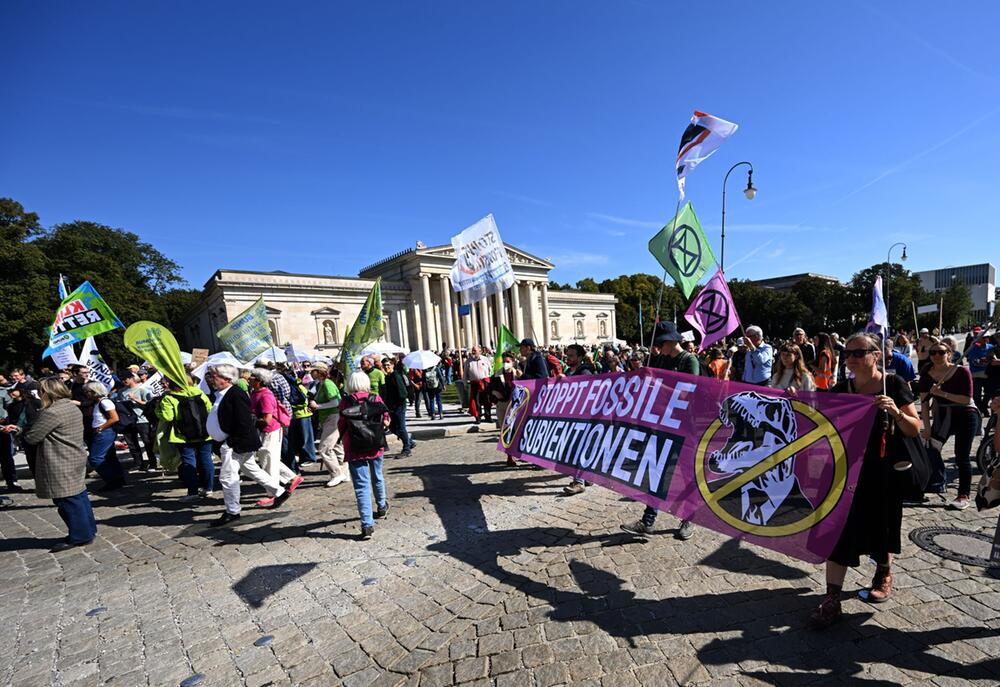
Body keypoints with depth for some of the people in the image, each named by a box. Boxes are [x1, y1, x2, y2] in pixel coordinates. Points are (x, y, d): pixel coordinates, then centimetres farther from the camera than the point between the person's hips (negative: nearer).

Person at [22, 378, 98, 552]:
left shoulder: (51, 413, -18)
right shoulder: (74, 408, 10)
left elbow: (32, 438, -12)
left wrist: (26, 431, 9)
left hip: (61, 465, -9)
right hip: (77, 459, 9)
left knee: (68, 501, -1)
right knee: (79, 496, 15)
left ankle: (80, 536, 6)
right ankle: (88, 529, 24)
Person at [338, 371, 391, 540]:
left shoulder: (346, 402, -8)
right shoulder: (376, 399, -4)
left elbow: (341, 426, -7)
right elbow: (386, 419, -3)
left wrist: (343, 434, 13)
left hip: (355, 449, -3)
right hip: (376, 446, 3)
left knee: (362, 485, 0)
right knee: (377, 478, 24)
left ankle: (367, 525, -5)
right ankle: (382, 507, 45)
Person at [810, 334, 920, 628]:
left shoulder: (893, 385, -5)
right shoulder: (841, 390, 0)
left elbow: (915, 429, -3)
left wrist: (895, 411, -23)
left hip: (885, 472, -1)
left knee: (882, 525, 18)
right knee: (839, 530, -3)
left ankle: (884, 573, 48)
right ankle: (832, 599, 2)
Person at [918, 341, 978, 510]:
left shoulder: (961, 371, -13)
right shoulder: (927, 375, -3)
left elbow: (967, 399, -18)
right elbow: (924, 403, -4)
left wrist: (942, 393, -29)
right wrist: (927, 428, -7)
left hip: (965, 417, -3)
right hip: (942, 416, 4)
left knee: (961, 458, -3)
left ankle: (964, 496, 7)